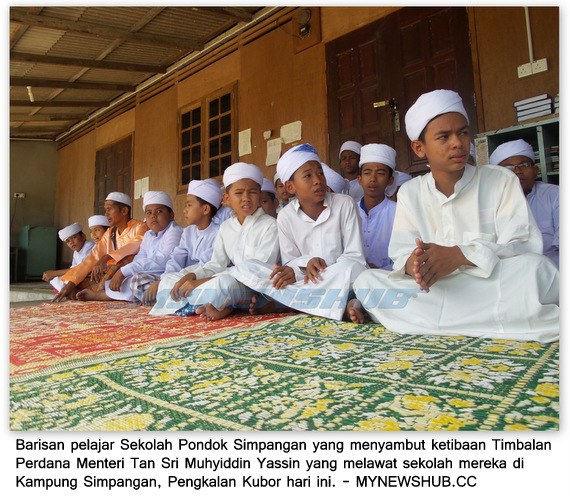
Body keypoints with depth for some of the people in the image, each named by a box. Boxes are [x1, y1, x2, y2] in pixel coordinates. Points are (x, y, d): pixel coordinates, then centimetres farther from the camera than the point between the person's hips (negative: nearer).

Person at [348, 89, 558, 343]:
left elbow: (526, 245, -9)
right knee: (366, 280, -19)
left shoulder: (502, 181, 1)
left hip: (494, 288, -3)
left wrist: (460, 255, -26)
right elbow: (400, 254, -1)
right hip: (436, 291, 4)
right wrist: (412, 263, -27)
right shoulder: (409, 193, 7)